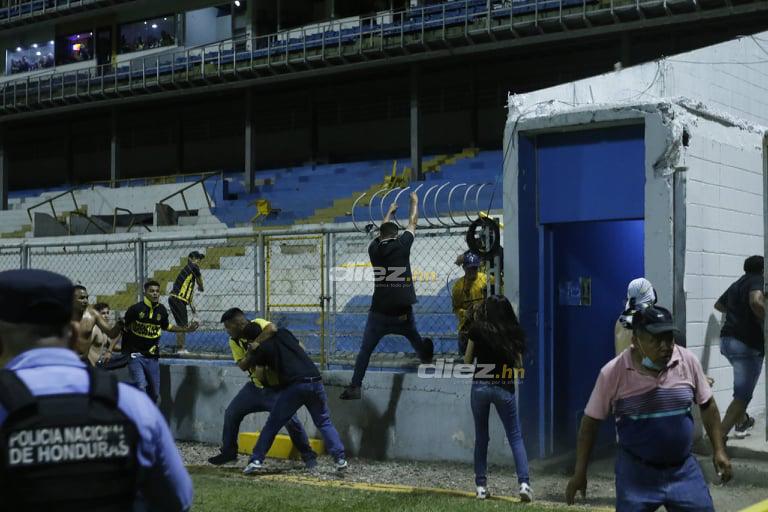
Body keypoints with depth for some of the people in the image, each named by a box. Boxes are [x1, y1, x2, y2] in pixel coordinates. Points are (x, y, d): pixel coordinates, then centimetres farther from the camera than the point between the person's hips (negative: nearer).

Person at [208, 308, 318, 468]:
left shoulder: (257, 325, -19)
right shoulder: (234, 341, -3)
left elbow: (272, 329, -41)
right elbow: (242, 366, -12)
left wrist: (255, 343, -32)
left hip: (277, 385, -6)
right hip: (256, 385, 6)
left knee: (290, 419, -14)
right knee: (231, 413, 8)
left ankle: (309, 456, 2)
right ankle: (229, 452, 27)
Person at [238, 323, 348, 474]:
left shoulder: (263, 348, 7)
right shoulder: (285, 333, 18)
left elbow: (245, 365, 22)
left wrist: (251, 351, 40)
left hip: (294, 386, -4)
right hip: (315, 380, 4)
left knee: (272, 425, 8)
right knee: (324, 422, 13)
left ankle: (256, 460, 3)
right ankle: (340, 459, 1)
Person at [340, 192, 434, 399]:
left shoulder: (374, 249, 6)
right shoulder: (402, 245, 1)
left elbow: (381, 231, 28)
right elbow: (412, 223, 18)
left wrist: (389, 212, 45)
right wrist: (415, 202, 35)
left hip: (379, 312, 1)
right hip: (403, 312, -1)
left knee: (365, 351, 5)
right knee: (416, 340, 25)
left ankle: (355, 387, -2)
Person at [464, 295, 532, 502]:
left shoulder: (478, 330, -4)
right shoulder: (514, 333, 1)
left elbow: (467, 360, 6)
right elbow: (519, 364, 7)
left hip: (480, 386, -1)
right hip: (505, 388, 1)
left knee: (481, 437, 11)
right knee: (515, 436, 6)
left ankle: (481, 486, 11)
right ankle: (524, 483, -8)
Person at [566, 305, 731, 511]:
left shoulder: (688, 362, -6)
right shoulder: (613, 373, -14)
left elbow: (707, 405, 10)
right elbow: (591, 421, -4)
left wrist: (719, 450, 8)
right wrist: (580, 473, -2)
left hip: (683, 469, 3)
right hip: (636, 472, -2)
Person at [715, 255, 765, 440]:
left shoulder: (737, 284, 19)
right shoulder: (758, 280, -6)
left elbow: (718, 304, 38)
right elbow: (756, 302, -29)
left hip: (727, 340, 9)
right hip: (748, 343, -9)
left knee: (743, 387, 32)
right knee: (742, 395, -6)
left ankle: (742, 421, 44)